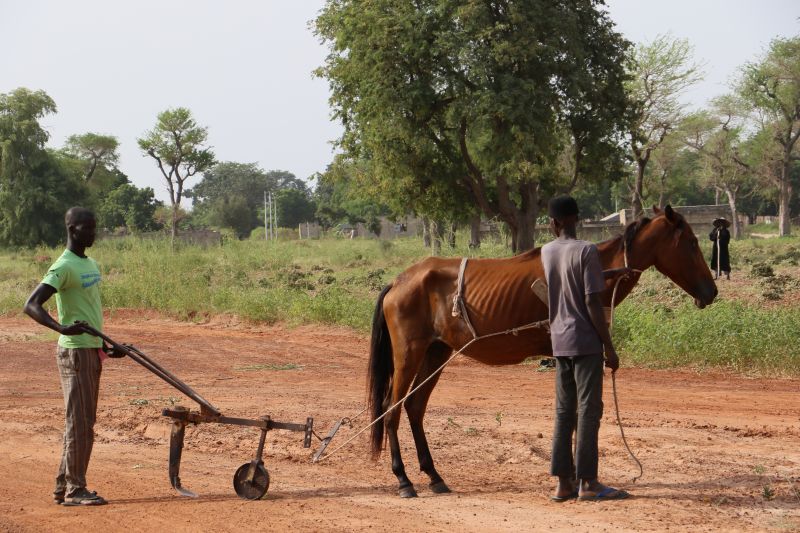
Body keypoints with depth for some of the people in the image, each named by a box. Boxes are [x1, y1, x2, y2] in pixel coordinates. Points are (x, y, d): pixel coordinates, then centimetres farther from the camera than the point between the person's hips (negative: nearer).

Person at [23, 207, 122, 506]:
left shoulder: (90, 264, 14)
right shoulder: (64, 267, -15)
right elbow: (32, 305, -24)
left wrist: (108, 346, 28)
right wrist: (61, 328, -39)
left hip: (92, 350, 9)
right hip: (75, 352, -9)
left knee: (84, 422, 12)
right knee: (79, 422, -6)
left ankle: (64, 487, 18)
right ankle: (74, 490, 0)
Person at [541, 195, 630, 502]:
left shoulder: (546, 253, 8)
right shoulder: (586, 252, -11)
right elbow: (592, 303, -15)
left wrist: (612, 274, 30)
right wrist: (609, 347, -10)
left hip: (559, 342, 6)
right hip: (585, 342, -6)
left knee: (564, 411, 9)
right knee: (588, 410, -3)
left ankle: (564, 482, 10)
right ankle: (587, 482, -3)